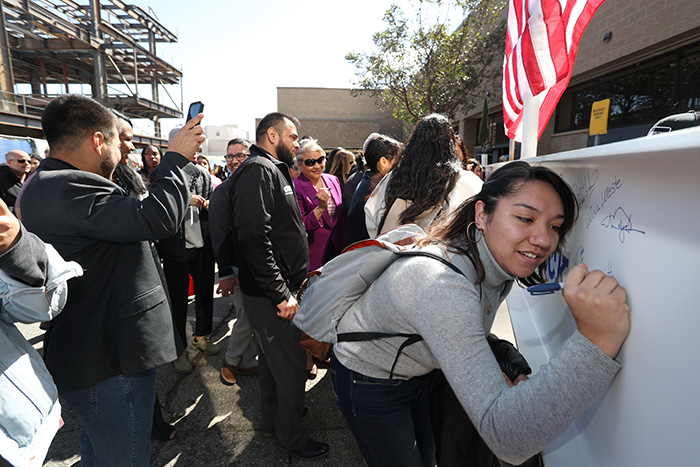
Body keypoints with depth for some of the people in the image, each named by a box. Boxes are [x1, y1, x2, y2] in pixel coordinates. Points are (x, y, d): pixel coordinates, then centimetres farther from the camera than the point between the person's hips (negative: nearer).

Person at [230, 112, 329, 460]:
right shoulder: (258, 170, -17)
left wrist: (295, 281, 19)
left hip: (280, 288, 11)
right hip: (271, 294, -11)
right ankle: (290, 435, 25)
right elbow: (255, 238, -27)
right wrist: (281, 294, -23)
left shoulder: (274, 170, 16)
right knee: (292, 366, 3)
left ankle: (272, 419, 42)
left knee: (274, 358, 23)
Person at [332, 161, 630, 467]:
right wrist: (594, 341, -52)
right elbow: (508, 440, -45)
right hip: (369, 382, -7)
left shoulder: (500, 267, -12)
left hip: (413, 371, 7)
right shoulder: (443, 285, -42)